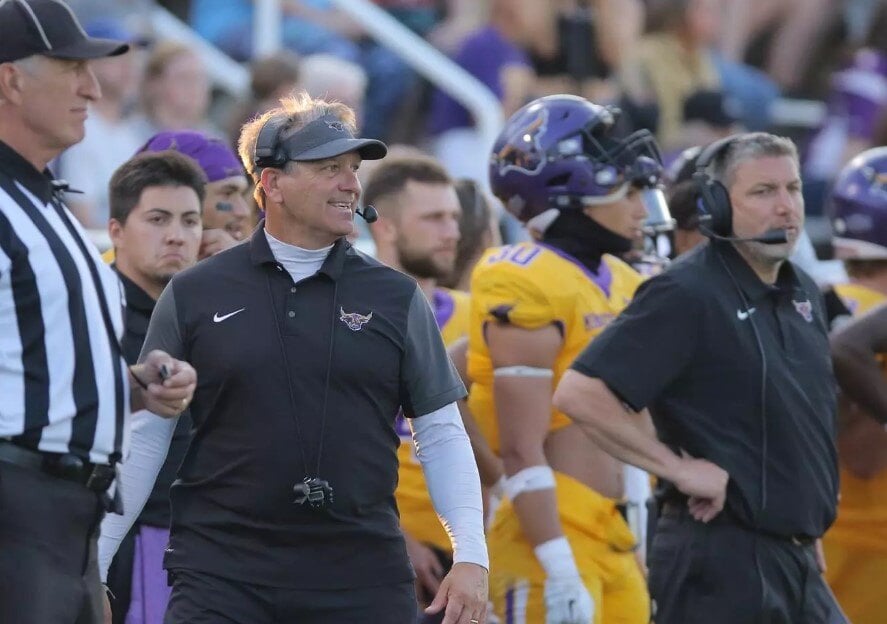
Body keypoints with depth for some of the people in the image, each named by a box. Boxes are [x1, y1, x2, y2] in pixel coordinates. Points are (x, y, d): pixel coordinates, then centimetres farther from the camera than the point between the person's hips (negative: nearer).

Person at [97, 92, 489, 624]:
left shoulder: (396, 299, 8)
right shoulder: (195, 296, 6)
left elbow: (441, 435, 9)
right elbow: (145, 439, 9)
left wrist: (471, 556, -2)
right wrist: (92, 567, 6)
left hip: (363, 579, 1)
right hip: (221, 576, -1)